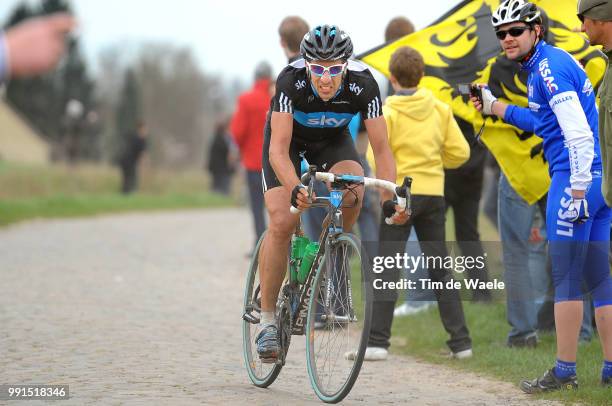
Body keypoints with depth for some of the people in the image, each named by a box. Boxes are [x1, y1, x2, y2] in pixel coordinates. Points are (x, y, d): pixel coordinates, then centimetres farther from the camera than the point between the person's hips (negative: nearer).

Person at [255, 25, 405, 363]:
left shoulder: (363, 85, -32)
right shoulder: (291, 81, -37)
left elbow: (381, 148, -26)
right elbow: (279, 150, -40)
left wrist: (390, 198, -40)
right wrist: (294, 188, -57)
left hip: (332, 138, 2)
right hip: (288, 136, -2)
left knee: (352, 192, -29)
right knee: (282, 222, -19)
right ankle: (267, 319, -6)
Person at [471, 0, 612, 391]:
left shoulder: (549, 66, -13)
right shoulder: (550, 63, 18)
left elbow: (578, 132, -21)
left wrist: (578, 190, -23)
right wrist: (497, 107, 28)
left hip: (575, 177, -10)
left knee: (566, 278, -4)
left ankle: (565, 371, 0)